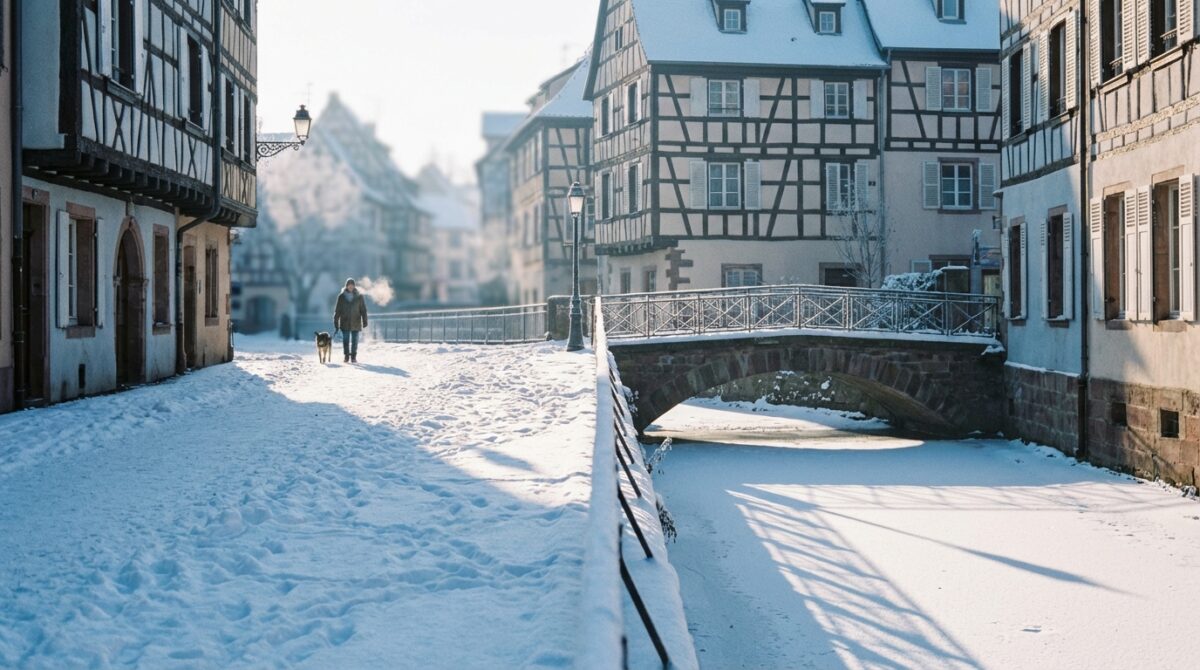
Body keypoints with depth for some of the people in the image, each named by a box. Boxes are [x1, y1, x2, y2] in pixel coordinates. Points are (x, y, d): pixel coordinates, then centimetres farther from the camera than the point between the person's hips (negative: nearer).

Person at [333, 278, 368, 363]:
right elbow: (337, 310, 2)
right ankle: (346, 356, 8)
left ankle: (354, 357, 10)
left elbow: (363, 310, 2)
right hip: (345, 323, 0)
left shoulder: (359, 297, 0)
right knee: (345, 340, 0)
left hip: (355, 323, 0)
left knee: (354, 341, 2)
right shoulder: (341, 296, 0)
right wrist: (336, 322, -2)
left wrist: (364, 321, -4)